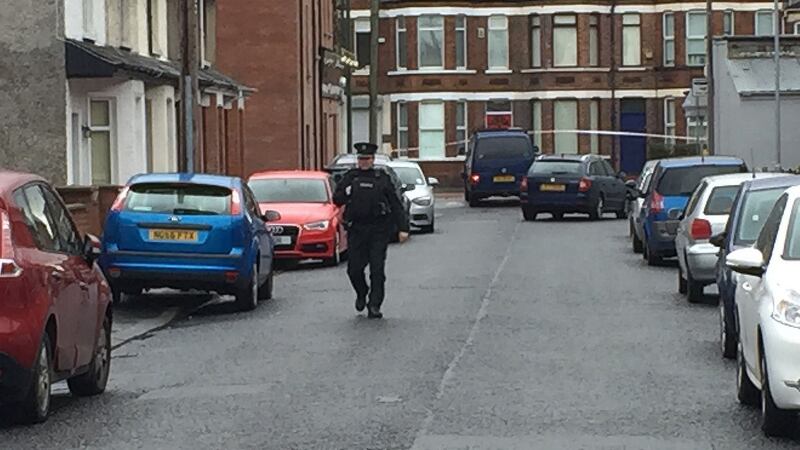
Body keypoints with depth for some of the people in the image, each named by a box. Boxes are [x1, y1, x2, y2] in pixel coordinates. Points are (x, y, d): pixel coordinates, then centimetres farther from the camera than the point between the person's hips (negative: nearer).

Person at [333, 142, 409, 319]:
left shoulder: (382, 178, 6)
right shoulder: (350, 177, 10)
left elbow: (396, 204, 5)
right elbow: (336, 199, 12)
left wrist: (402, 228, -2)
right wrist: (346, 194, -10)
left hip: (379, 231, -1)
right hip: (356, 230, 2)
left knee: (377, 269, -5)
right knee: (354, 268, 1)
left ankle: (374, 306, 1)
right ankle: (361, 294, 30)